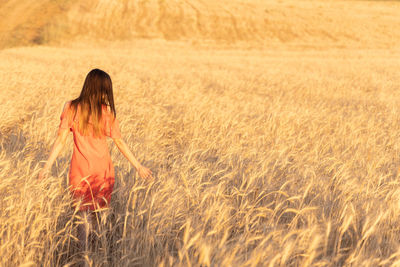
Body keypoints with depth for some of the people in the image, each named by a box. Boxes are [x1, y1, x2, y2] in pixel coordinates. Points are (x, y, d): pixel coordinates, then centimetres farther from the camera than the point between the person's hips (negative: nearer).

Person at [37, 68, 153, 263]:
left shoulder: (71, 108, -7)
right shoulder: (107, 111, -8)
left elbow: (61, 139, -8)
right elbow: (120, 142, -5)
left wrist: (47, 166, -2)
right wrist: (138, 166, 3)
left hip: (80, 170, 0)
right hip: (103, 170, 0)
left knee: (83, 214, 13)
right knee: (98, 213, 14)